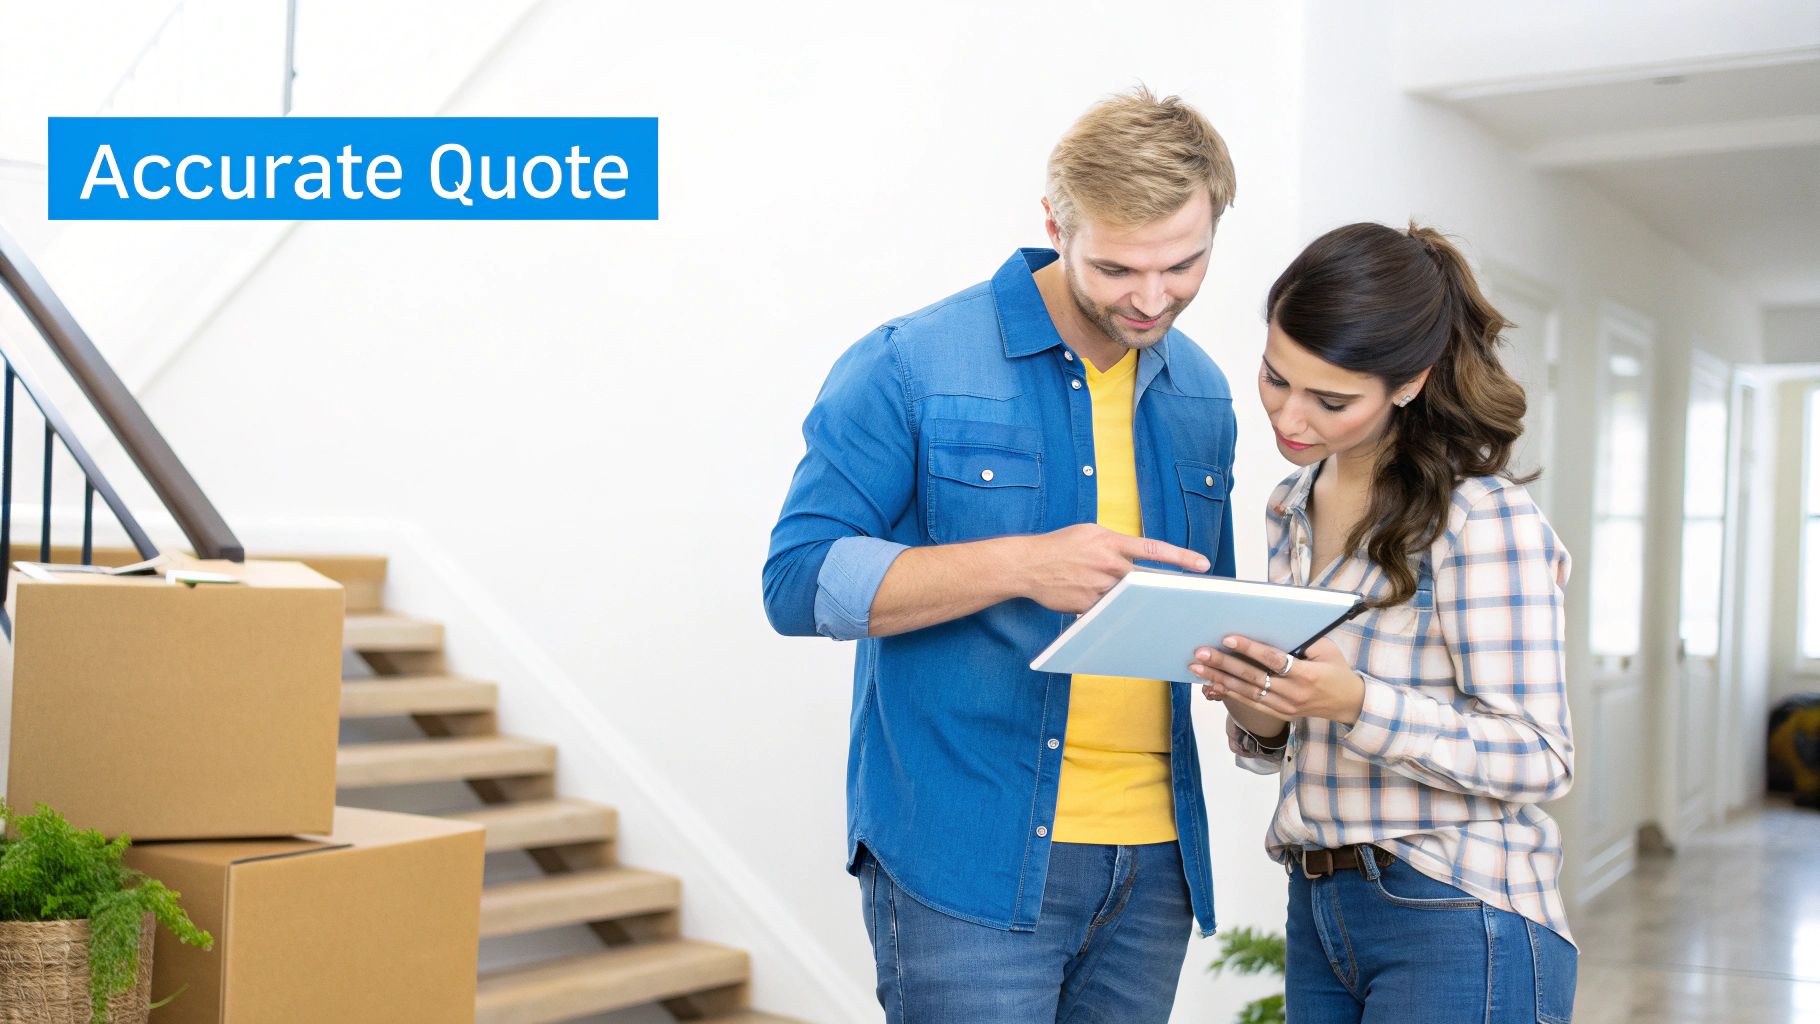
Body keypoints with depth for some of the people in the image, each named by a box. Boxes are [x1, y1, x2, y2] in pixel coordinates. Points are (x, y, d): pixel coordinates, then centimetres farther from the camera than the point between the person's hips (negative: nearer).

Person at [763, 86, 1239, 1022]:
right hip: (967, 866, -5)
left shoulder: (1201, 395, 12)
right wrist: (1022, 565, -23)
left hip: (1154, 864, 6)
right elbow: (800, 579, -12)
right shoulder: (909, 367, -7)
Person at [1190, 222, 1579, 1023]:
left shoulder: (1480, 515, -14)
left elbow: (1539, 761, -16)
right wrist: (1260, 717, -7)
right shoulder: (1294, 507, 8)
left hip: (1455, 927, -6)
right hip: (1317, 911, 7)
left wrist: (1356, 701, -28)